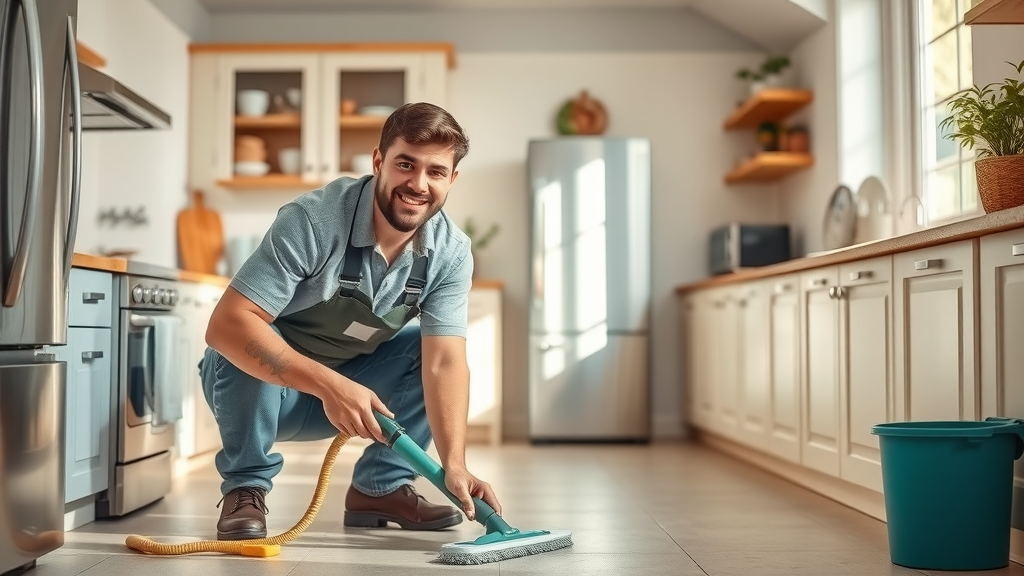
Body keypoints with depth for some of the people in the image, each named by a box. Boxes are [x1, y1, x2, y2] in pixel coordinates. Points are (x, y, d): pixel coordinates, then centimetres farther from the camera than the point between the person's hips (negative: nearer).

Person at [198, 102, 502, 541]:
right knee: (250, 342, -34)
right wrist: (330, 385, -45)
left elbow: (444, 362, -22)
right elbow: (227, 325, -35)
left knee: (431, 344, -13)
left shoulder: (451, 253, -15)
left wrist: (454, 464, -37)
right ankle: (245, 488, -11)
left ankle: (380, 486, -1)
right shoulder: (314, 220, -29)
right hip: (259, 386, -4)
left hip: (351, 386, 4)